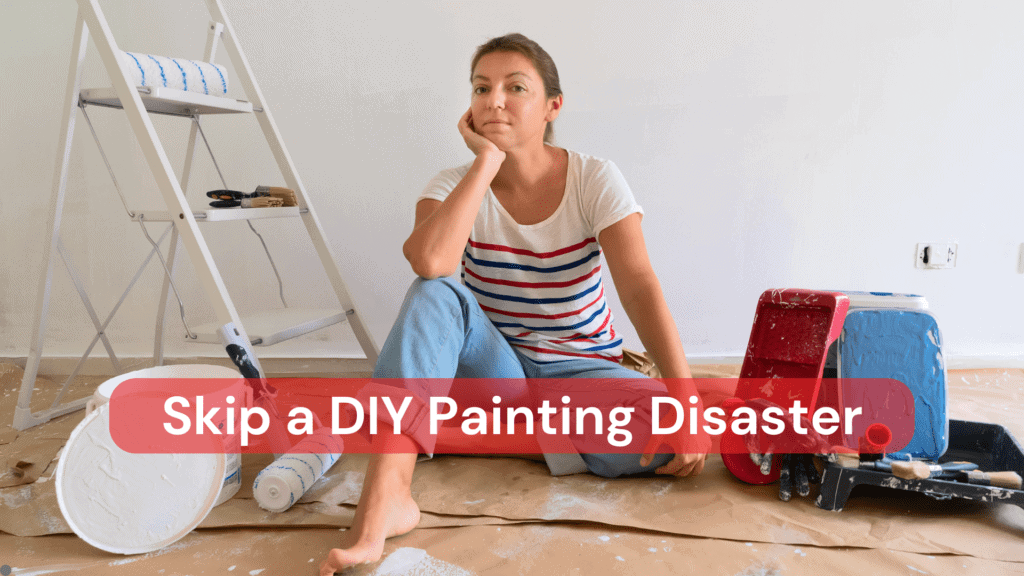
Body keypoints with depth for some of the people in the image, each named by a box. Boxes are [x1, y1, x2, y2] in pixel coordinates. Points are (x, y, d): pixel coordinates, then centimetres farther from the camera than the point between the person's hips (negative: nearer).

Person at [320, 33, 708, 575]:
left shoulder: (595, 180, -9)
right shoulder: (455, 185, -7)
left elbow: (640, 286, -20)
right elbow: (429, 261, -31)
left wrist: (686, 400, -31)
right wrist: (487, 160, -23)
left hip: (581, 369, 0)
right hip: (494, 367, 1)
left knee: (667, 434, -30)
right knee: (435, 294, -30)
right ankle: (384, 498, -36)